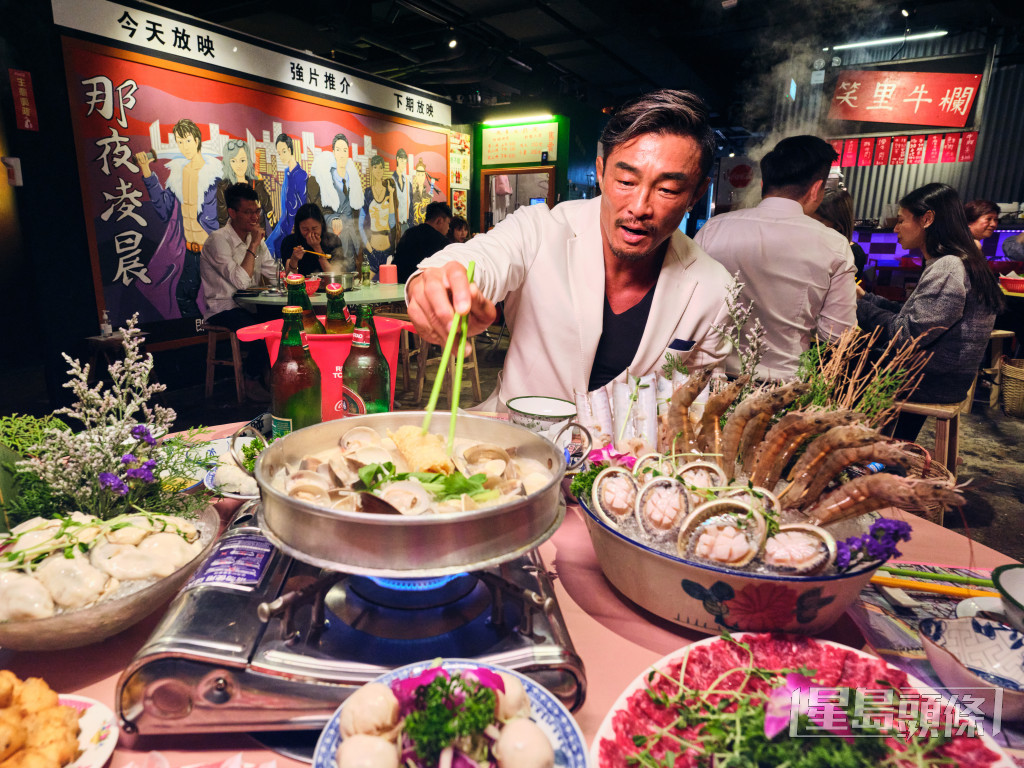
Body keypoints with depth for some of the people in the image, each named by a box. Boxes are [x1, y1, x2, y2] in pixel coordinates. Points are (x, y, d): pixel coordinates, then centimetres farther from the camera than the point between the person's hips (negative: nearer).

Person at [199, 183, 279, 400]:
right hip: (223, 309, -7)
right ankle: (252, 382, -6)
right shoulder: (218, 240, -12)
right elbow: (241, 281, -24)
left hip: (249, 306, 7)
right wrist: (253, 246, -19)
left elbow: (275, 275, 8)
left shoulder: (255, 238, 12)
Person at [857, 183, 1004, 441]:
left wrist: (858, 306, -16)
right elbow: (911, 315, 11)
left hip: (933, 382, -9)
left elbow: (907, 334, -24)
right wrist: (864, 297, 8)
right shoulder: (955, 263, 11)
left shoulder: (947, 269, -22)